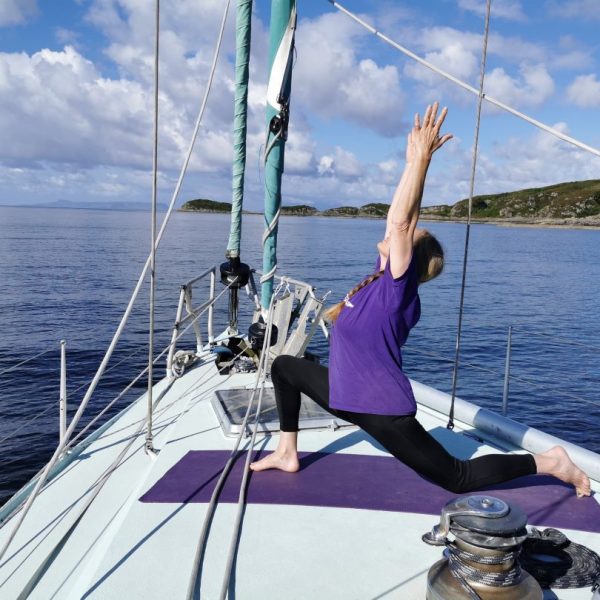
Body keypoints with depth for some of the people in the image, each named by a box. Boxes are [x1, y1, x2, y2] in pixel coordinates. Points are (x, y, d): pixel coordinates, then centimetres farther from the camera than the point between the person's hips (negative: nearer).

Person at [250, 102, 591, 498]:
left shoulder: (399, 287, -19)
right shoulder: (383, 277, 0)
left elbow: (402, 221, -28)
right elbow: (398, 218, -1)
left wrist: (422, 159, -27)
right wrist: (413, 161, 2)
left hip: (383, 410, -9)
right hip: (347, 394, 9)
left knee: (458, 478, 5)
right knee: (284, 367, 14)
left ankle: (548, 462, 20)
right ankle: (288, 454, 23)